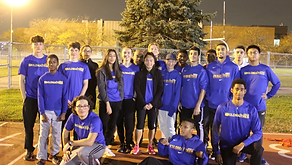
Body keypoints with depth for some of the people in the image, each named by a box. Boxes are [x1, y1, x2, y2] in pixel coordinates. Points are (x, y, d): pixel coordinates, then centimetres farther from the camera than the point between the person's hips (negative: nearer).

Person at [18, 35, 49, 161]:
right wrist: (24, 97, -3)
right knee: (29, 125, 4)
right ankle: (29, 151, 16)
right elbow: (21, 80, 5)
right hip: (30, 98, 0)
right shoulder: (26, 60, 4)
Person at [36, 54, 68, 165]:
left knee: (57, 134, 8)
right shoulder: (42, 79, 0)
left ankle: (54, 154, 23)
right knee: (43, 135, 1)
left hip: (58, 111, 1)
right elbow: (40, 97, 0)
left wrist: (63, 113, -4)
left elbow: (65, 97, 2)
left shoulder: (63, 79, 0)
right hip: (46, 111, 0)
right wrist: (42, 113, -7)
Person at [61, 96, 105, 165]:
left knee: (81, 152, -37)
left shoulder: (95, 119, -26)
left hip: (97, 145, -6)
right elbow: (65, 132, 10)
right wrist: (66, 150, 6)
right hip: (82, 145, 6)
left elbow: (90, 141, -33)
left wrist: (70, 143, -21)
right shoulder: (73, 116, -8)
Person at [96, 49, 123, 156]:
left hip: (117, 102, 5)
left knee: (112, 125, 8)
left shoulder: (118, 71, 13)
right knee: (104, 126, -3)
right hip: (105, 102, -5)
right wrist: (107, 103, -12)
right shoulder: (102, 71, -2)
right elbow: (101, 88, -7)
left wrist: (121, 99, 7)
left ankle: (107, 146, 19)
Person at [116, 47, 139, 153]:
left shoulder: (136, 68, 7)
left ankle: (128, 144, 10)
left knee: (129, 123, -2)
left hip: (130, 99, -1)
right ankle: (122, 143, 15)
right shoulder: (118, 67, 7)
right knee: (119, 122, 3)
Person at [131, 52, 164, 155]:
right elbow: (137, 89, -1)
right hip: (141, 104, -1)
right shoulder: (139, 74, 4)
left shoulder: (158, 74, 6)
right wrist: (143, 103, -10)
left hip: (153, 104, 1)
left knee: (152, 125, 4)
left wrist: (152, 103, -8)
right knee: (140, 125, -1)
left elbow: (160, 89, 1)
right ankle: (136, 146, 8)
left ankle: (150, 146, 16)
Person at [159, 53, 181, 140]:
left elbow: (177, 92, -6)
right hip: (161, 105, 4)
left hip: (171, 106, -4)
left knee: (170, 127, -4)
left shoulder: (177, 75, -2)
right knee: (162, 126, 11)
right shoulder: (161, 73, 7)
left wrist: (173, 107, -13)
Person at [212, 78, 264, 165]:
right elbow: (215, 131, -4)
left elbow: (258, 132, -12)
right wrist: (217, 152, -3)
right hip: (226, 145, 0)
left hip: (243, 143, 0)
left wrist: (243, 144, -26)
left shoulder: (251, 109, -8)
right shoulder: (222, 108, -9)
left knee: (258, 147, -29)